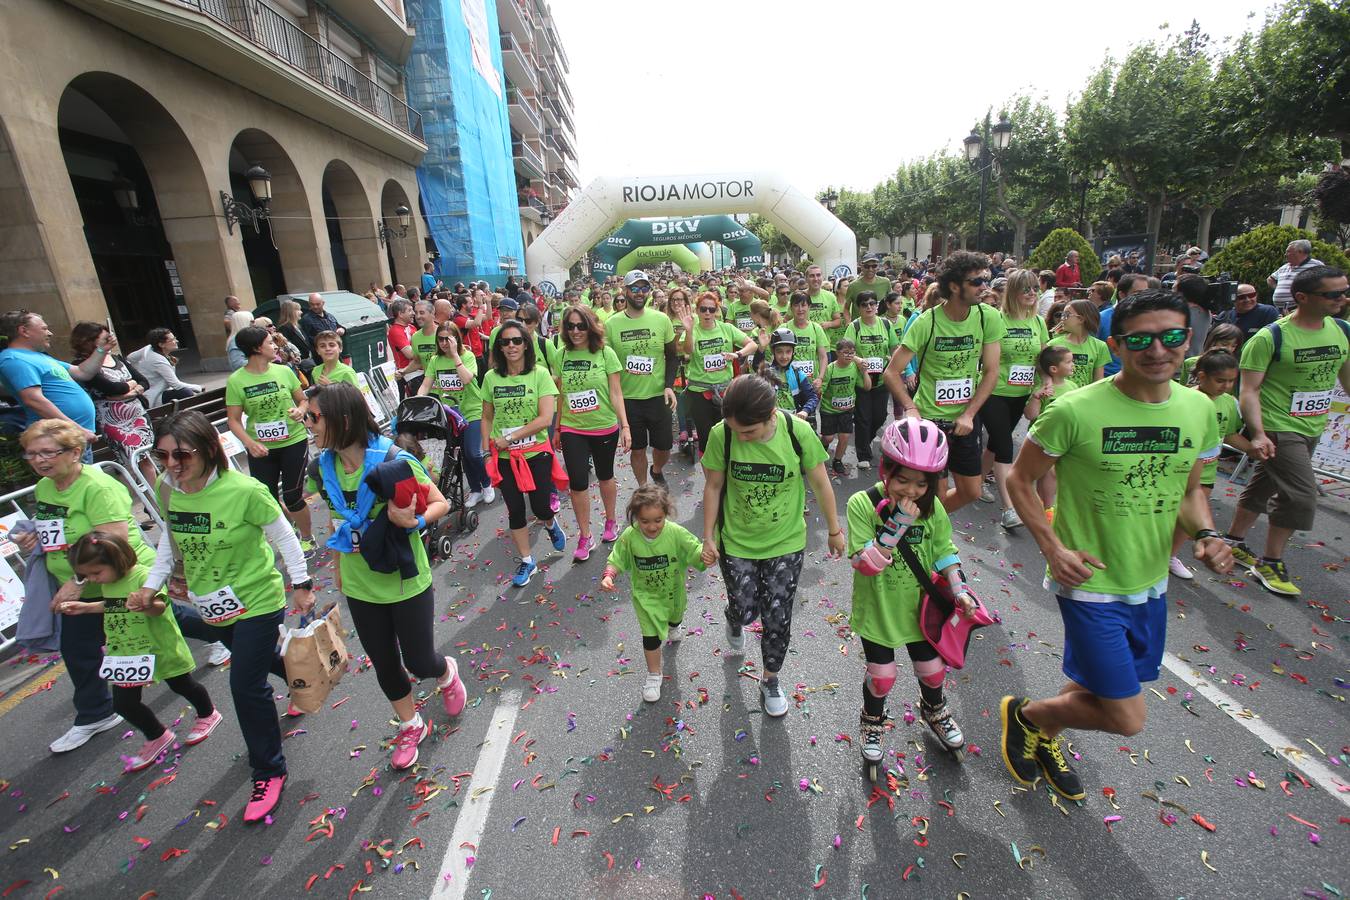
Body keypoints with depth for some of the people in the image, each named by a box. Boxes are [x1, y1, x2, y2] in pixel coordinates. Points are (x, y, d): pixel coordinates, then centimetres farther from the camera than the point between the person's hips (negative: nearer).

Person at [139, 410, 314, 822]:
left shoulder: (244, 490, -28)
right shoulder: (166, 488, -9)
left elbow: (283, 535, -16)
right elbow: (171, 538, 9)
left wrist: (301, 583, -11)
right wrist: (152, 584, 4)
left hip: (257, 600, -7)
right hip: (212, 604, 7)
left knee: (246, 684, -4)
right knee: (261, 661, 26)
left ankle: (269, 773, 17)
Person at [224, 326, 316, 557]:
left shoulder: (284, 371, -3)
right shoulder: (236, 380, -8)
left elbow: (303, 400, 9)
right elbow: (234, 420, -5)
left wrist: (300, 411, -13)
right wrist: (250, 443, -20)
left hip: (293, 441, 0)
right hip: (260, 448, 0)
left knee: (292, 497, 5)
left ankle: (307, 537, 27)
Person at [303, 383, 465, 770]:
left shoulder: (395, 462, -24)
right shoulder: (322, 468, -6)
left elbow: (440, 503, -13)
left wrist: (414, 521, -33)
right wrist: (339, 567, 18)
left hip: (406, 582, -5)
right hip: (360, 586, 5)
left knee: (419, 662, 7)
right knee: (384, 663, 18)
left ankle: (447, 673, 45)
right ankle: (411, 726, 43)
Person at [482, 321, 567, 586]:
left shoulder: (539, 374, -9)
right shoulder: (491, 377, 0)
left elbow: (545, 418, -16)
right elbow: (487, 418, 9)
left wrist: (509, 438, -16)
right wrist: (487, 451, 3)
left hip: (536, 453, -2)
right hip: (504, 457, 3)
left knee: (540, 507, 1)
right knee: (515, 510, 8)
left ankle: (550, 523, 40)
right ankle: (527, 561, 26)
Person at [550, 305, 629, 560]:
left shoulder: (605, 353, -8)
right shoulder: (560, 356, -1)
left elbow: (616, 393, -8)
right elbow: (558, 395, 5)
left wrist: (625, 426, -12)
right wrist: (557, 428, 9)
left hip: (605, 427, -1)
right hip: (572, 430, 1)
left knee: (605, 477, 16)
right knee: (577, 483, -1)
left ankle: (610, 522, 39)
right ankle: (585, 537, 16)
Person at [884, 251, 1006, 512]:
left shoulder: (989, 318, -4)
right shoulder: (926, 322, -14)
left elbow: (991, 372, -2)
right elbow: (892, 372, -13)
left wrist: (968, 414, -11)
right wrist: (911, 409, -24)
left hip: (966, 417, 5)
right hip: (929, 418, -4)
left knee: (971, 492, 13)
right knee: (937, 496, 1)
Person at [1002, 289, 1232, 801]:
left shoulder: (1199, 409, -1)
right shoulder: (1076, 410, -20)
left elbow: (1189, 491, 13)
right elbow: (1020, 479, -11)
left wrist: (1206, 535, -8)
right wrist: (1052, 547, -21)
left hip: (1152, 582, 7)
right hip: (1091, 582, -6)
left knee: (1097, 685, 22)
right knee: (1127, 717, -3)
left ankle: (1045, 736, 51)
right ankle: (1024, 713, 25)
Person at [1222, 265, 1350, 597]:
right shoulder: (1270, 337, -16)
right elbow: (1249, 389, -18)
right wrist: (1258, 434, -27)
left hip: (1313, 429, 7)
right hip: (1278, 429, -7)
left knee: (1264, 486, 16)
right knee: (1301, 496, -10)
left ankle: (1235, 542, 31)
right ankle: (1270, 563, 4)